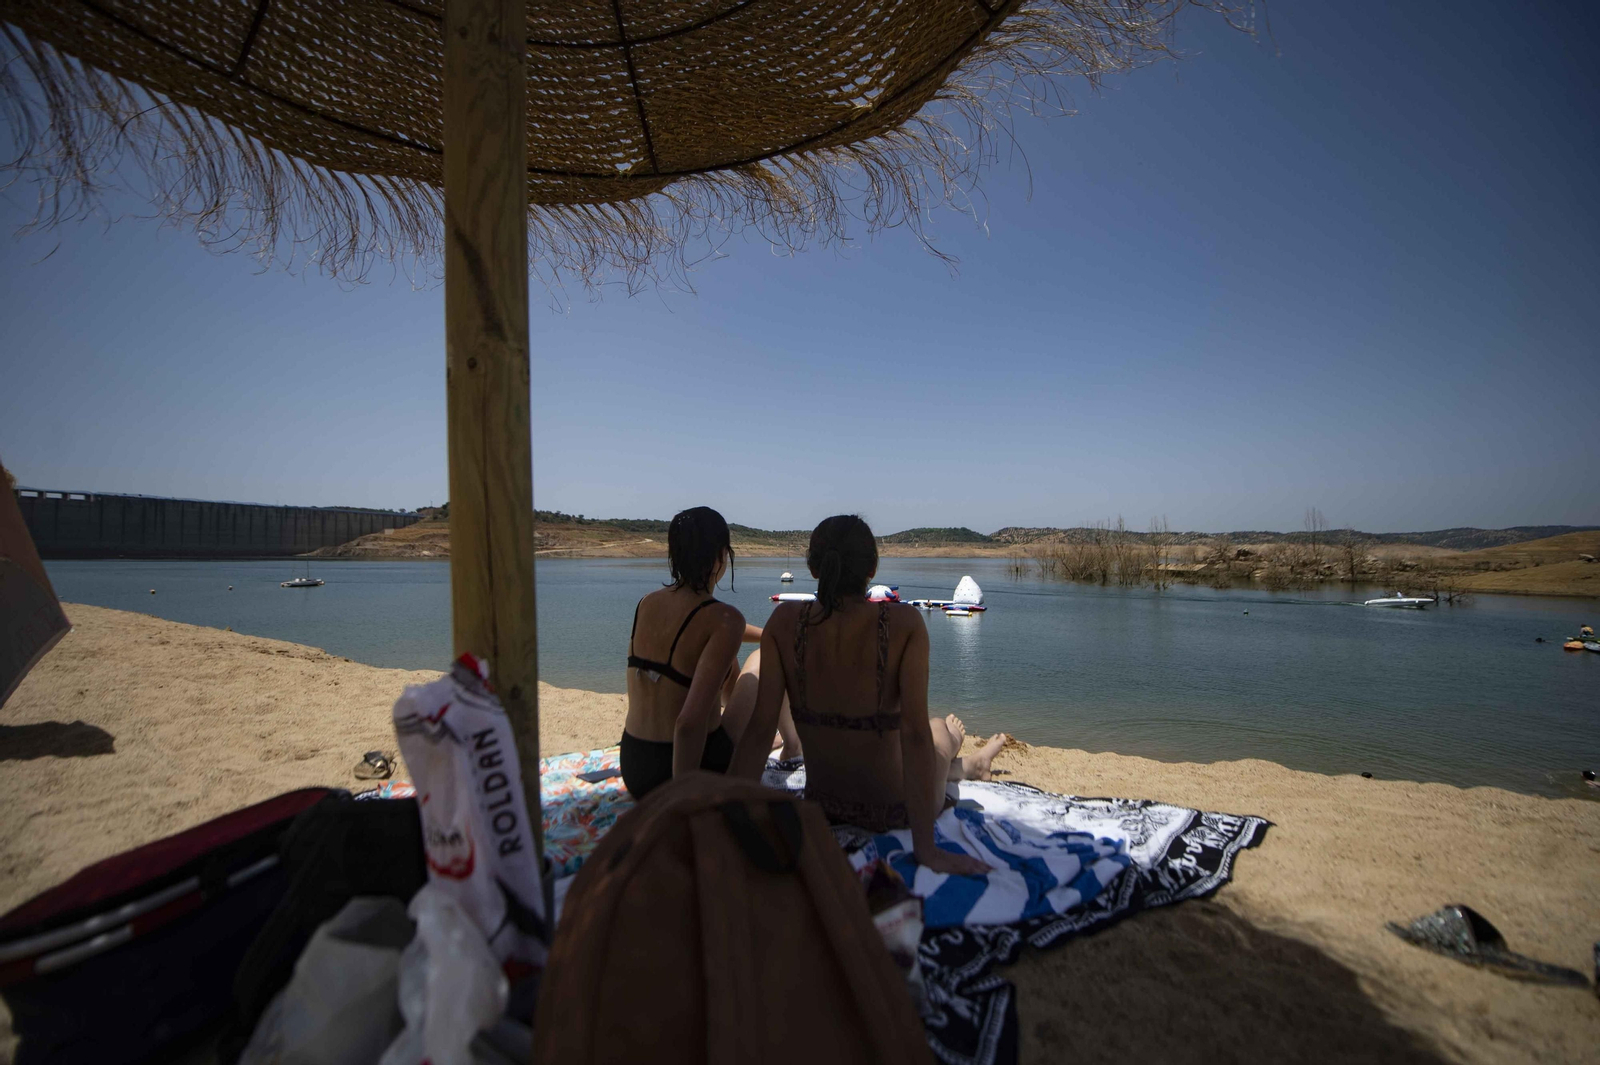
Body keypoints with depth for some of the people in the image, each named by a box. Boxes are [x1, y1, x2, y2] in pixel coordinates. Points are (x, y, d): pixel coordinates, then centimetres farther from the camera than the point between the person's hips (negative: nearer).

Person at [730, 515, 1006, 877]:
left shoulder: (785, 622, -17)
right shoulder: (904, 623, -23)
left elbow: (759, 728, -18)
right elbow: (914, 733, -26)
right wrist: (925, 848, -21)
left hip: (820, 808, 3)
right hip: (894, 812, -3)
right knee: (940, 730, 33)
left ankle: (963, 765, 69)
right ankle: (967, 765, 68)